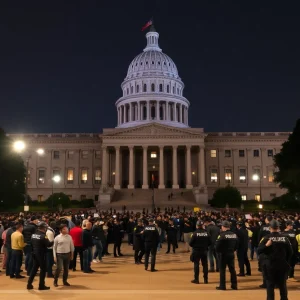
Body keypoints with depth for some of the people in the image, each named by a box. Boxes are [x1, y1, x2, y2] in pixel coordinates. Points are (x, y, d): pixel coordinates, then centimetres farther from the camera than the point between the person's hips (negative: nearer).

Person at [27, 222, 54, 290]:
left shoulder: (33, 235, 5)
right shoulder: (43, 236, -19)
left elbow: (31, 244, 12)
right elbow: (48, 244, -20)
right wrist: (53, 242, -3)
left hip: (35, 254, 8)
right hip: (41, 254, -7)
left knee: (34, 268, 16)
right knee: (43, 269, 3)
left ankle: (29, 284, 17)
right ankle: (41, 285, 7)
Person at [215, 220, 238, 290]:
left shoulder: (222, 235, -17)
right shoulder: (234, 235, 2)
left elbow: (217, 246, -16)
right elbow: (236, 245, 9)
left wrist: (218, 252, 2)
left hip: (223, 254, -5)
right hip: (231, 254, 6)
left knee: (222, 270, 2)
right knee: (232, 269, 13)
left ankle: (222, 286, 4)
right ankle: (234, 285, 16)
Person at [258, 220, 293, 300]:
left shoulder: (266, 238, -8)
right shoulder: (284, 238, -2)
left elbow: (259, 251, -15)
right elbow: (290, 252, 2)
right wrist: (286, 261, 14)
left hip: (269, 265, -2)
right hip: (282, 265, 2)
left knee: (270, 285, 5)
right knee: (282, 285, 14)